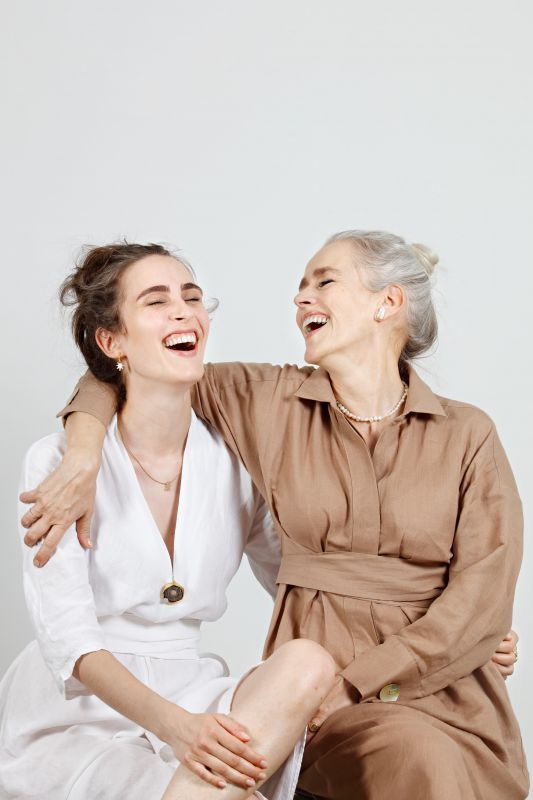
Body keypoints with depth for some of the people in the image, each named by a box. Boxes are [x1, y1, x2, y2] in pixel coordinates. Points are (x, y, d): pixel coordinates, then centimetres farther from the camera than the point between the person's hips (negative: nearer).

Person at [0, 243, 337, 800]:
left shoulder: (234, 461, 4)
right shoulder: (57, 461, -7)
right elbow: (68, 638, -15)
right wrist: (174, 725, -32)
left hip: (187, 701, 5)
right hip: (73, 714, -5)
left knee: (308, 661, -28)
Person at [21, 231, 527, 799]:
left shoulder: (468, 435, 2)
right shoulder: (273, 401, 5)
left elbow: (483, 597, -5)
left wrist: (356, 682, -12)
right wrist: (83, 460, -6)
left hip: (445, 685, 1)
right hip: (319, 686, 0)